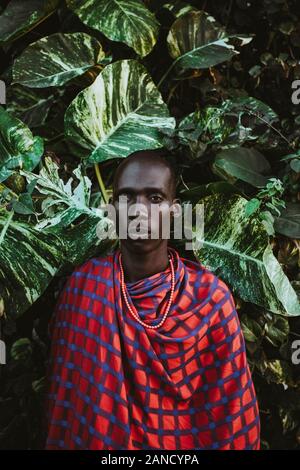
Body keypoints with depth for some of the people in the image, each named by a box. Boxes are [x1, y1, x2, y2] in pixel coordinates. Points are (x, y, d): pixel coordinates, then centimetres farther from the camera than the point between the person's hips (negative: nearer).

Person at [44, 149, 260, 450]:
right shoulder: (83, 284, -15)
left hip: (184, 440, 0)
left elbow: (229, 409, -11)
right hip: (94, 439, 1)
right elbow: (63, 387, -7)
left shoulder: (210, 296, -19)